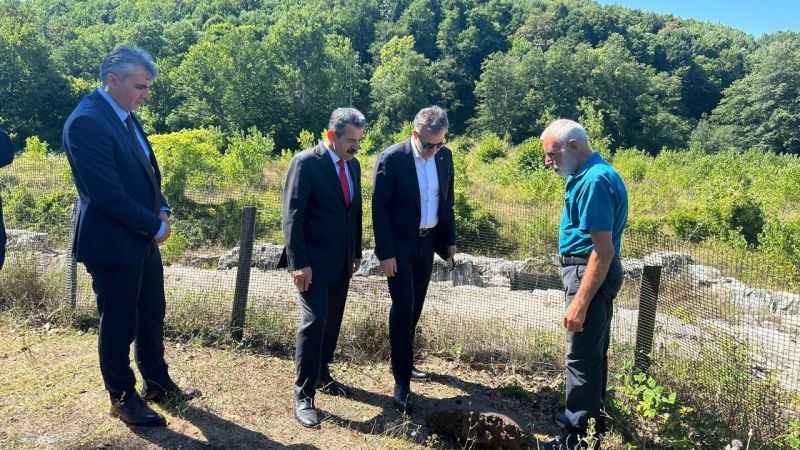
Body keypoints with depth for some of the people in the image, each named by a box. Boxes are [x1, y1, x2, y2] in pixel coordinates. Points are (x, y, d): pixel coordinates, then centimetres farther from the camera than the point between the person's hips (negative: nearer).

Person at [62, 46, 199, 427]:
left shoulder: (126, 116, 8)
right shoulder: (86, 121, -20)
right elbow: (107, 193, -24)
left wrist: (161, 209, 0)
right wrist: (155, 225, -15)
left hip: (142, 239, 9)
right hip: (112, 243, -9)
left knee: (151, 316, 18)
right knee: (119, 324, 7)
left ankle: (158, 384, 35)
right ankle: (122, 397, 26)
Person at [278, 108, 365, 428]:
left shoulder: (353, 165, 10)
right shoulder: (305, 163, -12)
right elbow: (292, 216, -16)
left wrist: (356, 253, 15)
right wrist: (299, 263, -19)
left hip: (342, 261, 7)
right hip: (313, 262, -7)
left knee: (332, 322, 14)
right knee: (314, 322, -9)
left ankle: (322, 374, 32)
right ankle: (303, 395, 2)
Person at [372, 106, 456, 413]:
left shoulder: (444, 156, 1)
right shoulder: (391, 158, -15)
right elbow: (379, 208, -14)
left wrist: (450, 239, 11)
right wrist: (385, 253, -16)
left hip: (427, 241, 6)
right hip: (399, 244, -5)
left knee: (414, 307, 14)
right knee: (403, 307, -7)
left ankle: (403, 362, 33)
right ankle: (401, 382, 2)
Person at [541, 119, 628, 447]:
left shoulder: (595, 181, -22)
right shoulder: (589, 174, 11)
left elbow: (604, 250, -26)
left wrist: (580, 302, -25)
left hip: (591, 275, -11)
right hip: (592, 274, 11)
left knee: (582, 357, -1)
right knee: (594, 352, 21)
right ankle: (593, 418, 37)